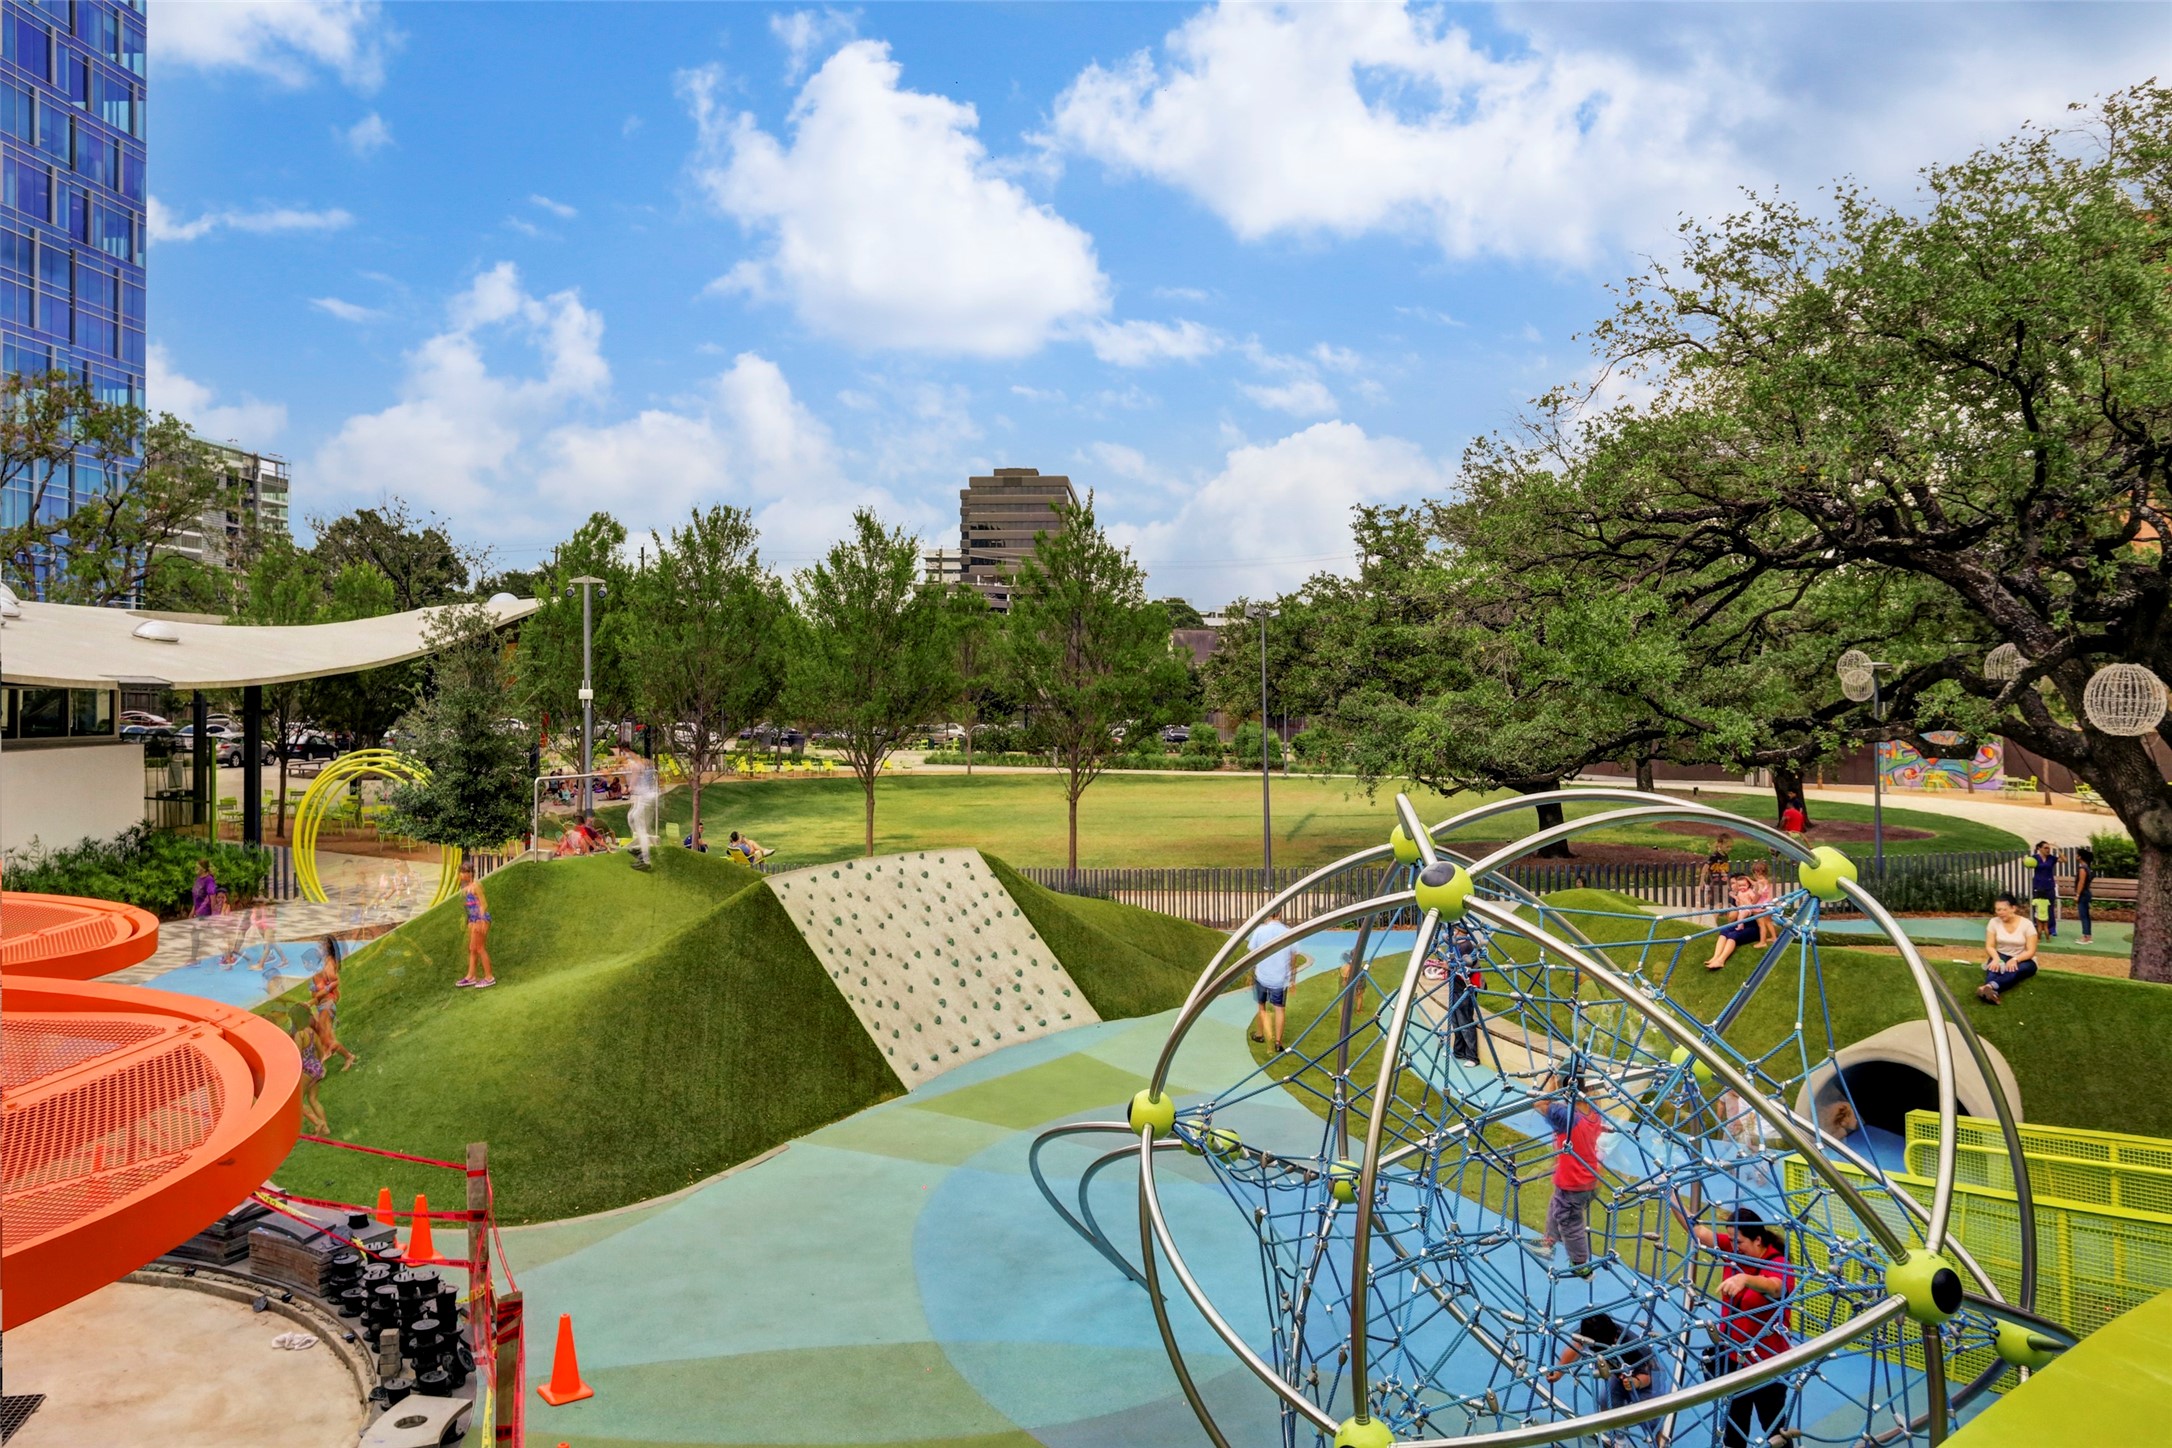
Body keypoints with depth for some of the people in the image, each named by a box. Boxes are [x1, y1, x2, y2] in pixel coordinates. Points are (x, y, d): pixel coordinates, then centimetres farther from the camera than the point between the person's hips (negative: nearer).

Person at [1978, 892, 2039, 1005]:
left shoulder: (2027, 924, -10)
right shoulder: (1994, 922, -3)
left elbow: (2031, 951, -12)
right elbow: (1989, 946, -3)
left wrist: (2015, 959, -30)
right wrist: (1996, 959, -26)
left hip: (2022, 960, -2)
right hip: (2001, 957, 2)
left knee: (2014, 970, -38)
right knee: (1994, 967, -36)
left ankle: (1990, 986, -68)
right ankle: (1991, 991, -67)